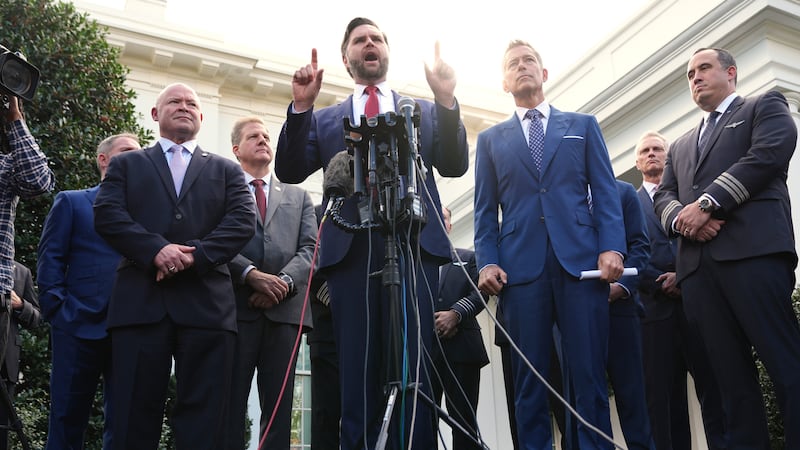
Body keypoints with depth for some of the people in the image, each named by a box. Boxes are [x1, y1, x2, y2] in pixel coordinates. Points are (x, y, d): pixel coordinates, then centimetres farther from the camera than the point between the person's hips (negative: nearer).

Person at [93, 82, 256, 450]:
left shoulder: (226, 170, 20)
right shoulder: (127, 164, 20)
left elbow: (243, 220, 4)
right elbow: (106, 214, 3)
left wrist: (197, 255, -12)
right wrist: (156, 249, -14)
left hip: (207, 303, 0)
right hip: (139, 301, 0)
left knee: (203, 419, -1)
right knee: (134, 415, 1)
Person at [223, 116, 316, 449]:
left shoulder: (299, 197, 25)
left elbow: (310, 248, 11)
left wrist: (284, 281, -8)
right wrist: (251, 274, -15)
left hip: (284, 308, 3)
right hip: (235, 306, -2)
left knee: (278, 406, 1)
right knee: (230, 402, -4)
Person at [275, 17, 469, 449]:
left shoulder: (425, 111, 22)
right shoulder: (325, 119, 22)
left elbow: (455, 166, 8)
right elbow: (290, 171, 10)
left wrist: (447, 100, -6)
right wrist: (300, 107, -3)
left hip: (415, 245, 0)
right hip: (351, 248, 1)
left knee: (413, 369, -5)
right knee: (357, 370, -1)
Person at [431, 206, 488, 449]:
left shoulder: (468, 257, 19)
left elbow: (480, 291, 4)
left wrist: (455, 313, -12)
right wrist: (427, 321, -8)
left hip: (461, 347, 0)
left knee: (465, 421, -2)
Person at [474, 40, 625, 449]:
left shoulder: (583, 125, 19)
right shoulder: (491, 139, 20)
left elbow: (605, 192, 9)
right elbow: (485, 209, 13)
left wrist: (611, 247, -6)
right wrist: (487, 261, -2)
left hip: (581, 260, 0)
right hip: (521, 266, 1)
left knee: (589, 377, -5)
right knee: (529, 381, 0)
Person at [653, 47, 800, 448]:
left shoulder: (765, 107, 16)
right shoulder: (681, 146, 33)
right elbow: (663, 196, 21)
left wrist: (707, 203, -10)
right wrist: (681, 219, -4)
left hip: (753, 249, -5)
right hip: (698, 264, 5)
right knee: (732, 378, 0)